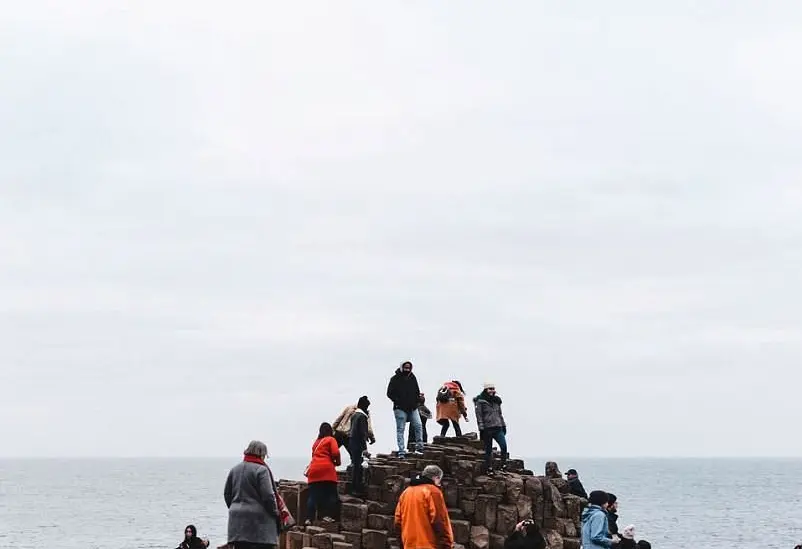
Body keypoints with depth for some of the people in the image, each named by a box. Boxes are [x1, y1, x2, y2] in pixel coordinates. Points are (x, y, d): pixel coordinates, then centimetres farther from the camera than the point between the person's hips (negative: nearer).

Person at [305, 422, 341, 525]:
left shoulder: (316, 441, 24)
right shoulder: (331, 439, 6)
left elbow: (314, 454, 20)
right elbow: (335, 453, -7)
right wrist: (337, 462, 9)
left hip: (313, 470, 5)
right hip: (327, 469, -5)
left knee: (313, 495, 1)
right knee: (330, 493, 2)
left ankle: (309, 519, -6)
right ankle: (327, 516, -8)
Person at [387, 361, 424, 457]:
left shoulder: (413, 378, 10)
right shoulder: (395, 379, -4)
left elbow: (417, 392, 20)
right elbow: (389, 393, -5)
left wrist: (417, 398, 2)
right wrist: (398, 401, -15)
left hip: (413, 408, 4)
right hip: (400, 409, -4)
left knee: (418, 426, -6)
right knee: (400, 429, -2)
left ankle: (419, 447, 3)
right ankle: (401, 451, -1)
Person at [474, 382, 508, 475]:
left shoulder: (496, 400, 13)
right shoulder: (480, 401, -4)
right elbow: (479, 416, -6)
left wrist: (503, 425, 19)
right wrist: (481, 429, -11)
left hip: (498, 428, 4)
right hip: (487, 428, -4)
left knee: (503, 446, -12)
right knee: (488, 450, 2)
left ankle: (503, 465, 1)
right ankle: (489, 468, 10)